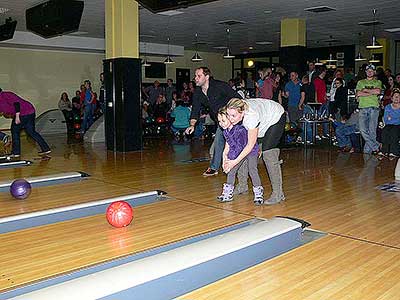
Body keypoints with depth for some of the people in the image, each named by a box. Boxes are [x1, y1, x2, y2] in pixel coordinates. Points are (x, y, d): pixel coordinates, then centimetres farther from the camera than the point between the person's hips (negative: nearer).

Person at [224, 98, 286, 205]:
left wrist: (235, 162, -33)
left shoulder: (252, 115, -42)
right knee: (244, 152, 0)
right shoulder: (234, 112, -24)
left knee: (268, 153, -19)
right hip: (263, 122, 7)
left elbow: (250, 145, -34)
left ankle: (278, 193, -14)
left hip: (276, 118, -7)